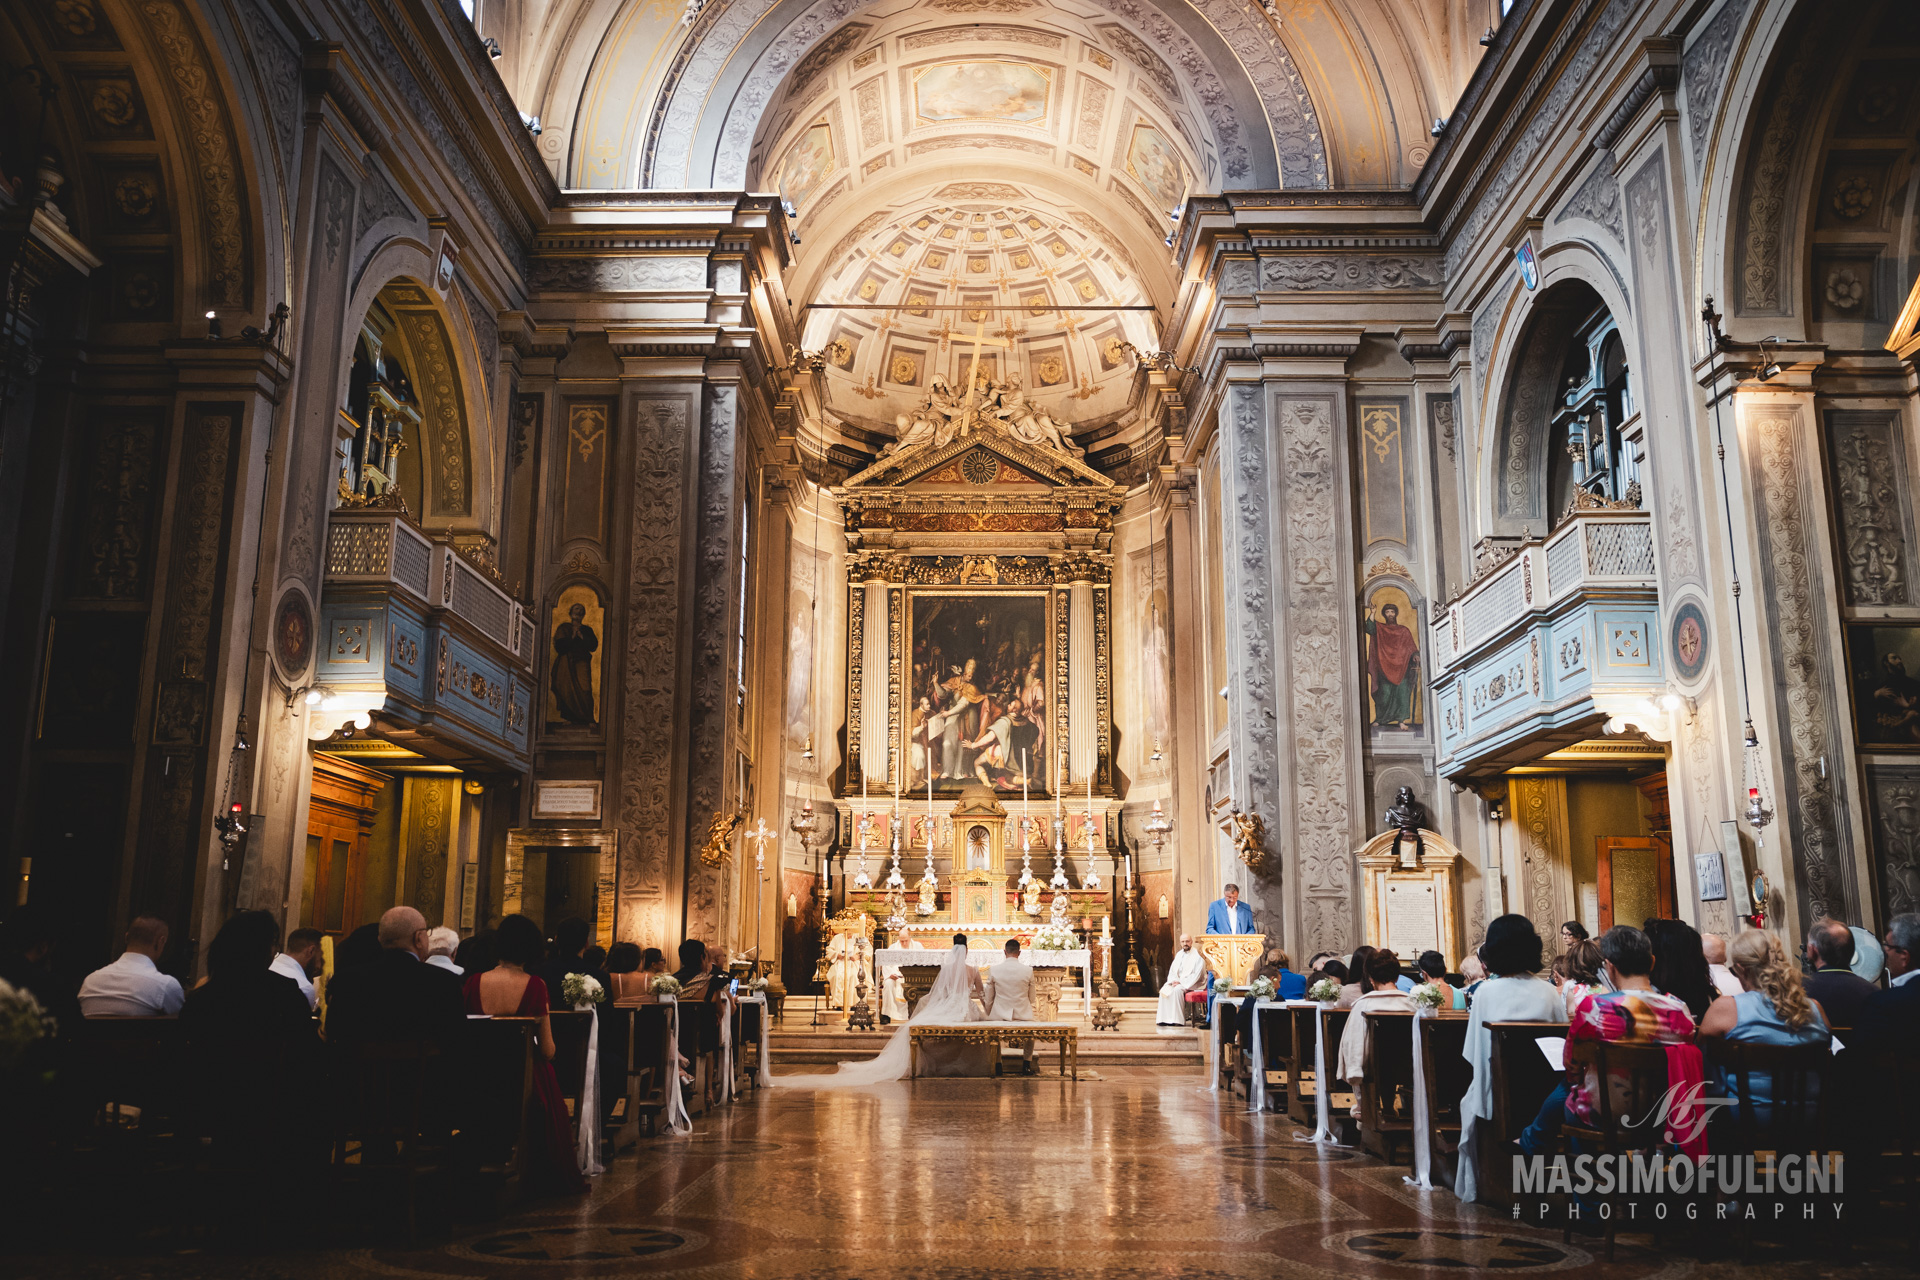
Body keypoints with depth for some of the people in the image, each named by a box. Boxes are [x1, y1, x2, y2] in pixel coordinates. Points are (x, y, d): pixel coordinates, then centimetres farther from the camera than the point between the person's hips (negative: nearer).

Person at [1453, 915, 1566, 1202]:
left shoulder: (1486, 991, -12)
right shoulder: (1549, 992, -6)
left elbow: (1475, 1054, -7)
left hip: (1498, 1100, -2)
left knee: (1470, 1103, 30)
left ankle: (1471, 1187, 36)